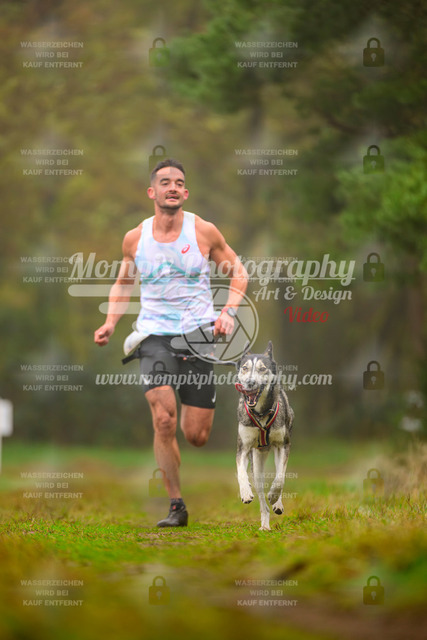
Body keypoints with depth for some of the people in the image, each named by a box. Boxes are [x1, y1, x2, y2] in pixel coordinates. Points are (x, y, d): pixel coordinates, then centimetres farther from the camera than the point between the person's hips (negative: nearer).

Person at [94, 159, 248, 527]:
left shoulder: (203, 231, -2)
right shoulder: (135, 238, 3)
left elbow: (238, 272, 9)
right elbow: (124, 282, 19)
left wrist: (229, 312, -7)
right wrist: (111, 323, 4)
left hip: (199, 335, 0)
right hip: (155, 335, 0)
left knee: (196, 436, 0)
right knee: (164, 421, -19)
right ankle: (176, 506, -7)